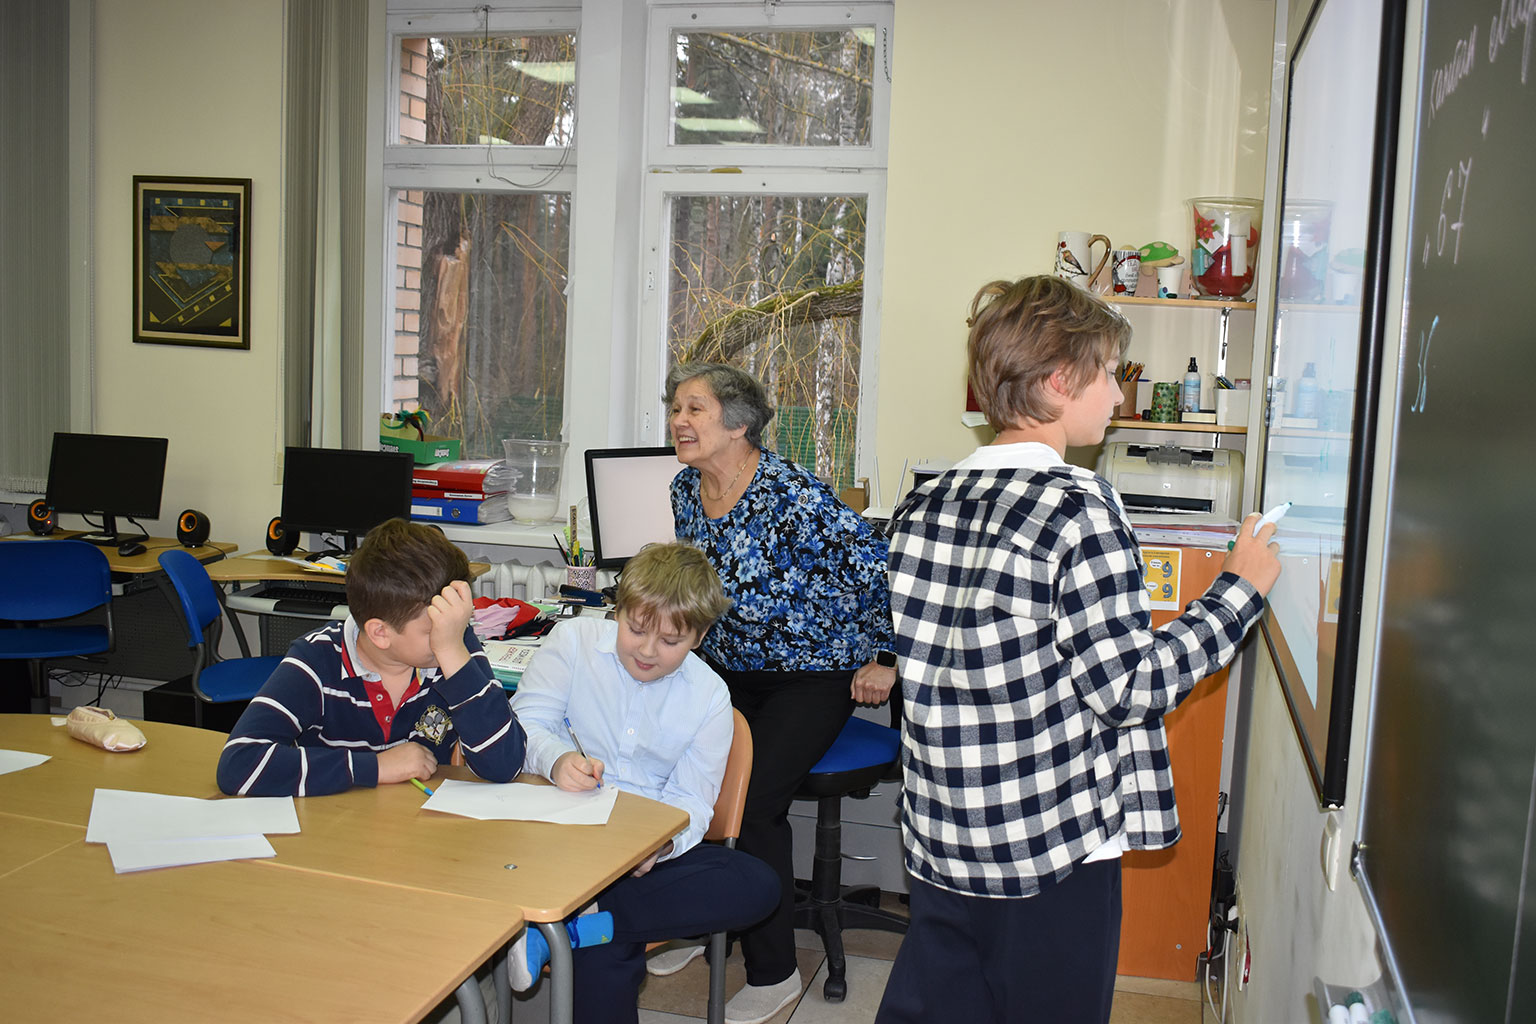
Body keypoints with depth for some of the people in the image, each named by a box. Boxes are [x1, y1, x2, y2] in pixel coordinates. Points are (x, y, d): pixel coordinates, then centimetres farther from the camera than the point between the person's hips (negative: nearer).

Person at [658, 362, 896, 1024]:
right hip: (729, 668, 6)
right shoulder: (685, 490, 1)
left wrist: (884, 659, -15)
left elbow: (877, 567, -20)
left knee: (750, 802, -21)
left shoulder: (792, 494, -24)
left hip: (814, 675, -6)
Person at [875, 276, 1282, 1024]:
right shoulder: (1079, 511, -18)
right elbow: (1129, 689, -17)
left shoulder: (921, 509, 1)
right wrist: (1238, 590, -7)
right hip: (1053, 851, -6)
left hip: (939, 845, 6)